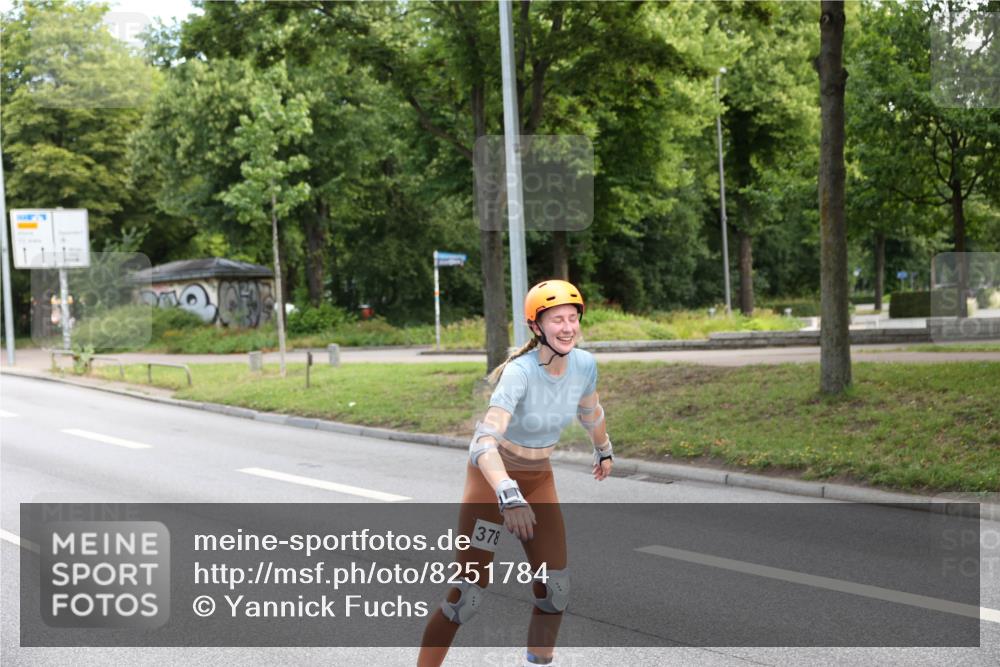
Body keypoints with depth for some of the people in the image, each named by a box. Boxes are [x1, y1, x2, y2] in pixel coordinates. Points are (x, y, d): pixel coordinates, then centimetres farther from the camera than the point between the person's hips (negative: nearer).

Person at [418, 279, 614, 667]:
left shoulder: (584, 365, -11)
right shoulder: (520, 372, -30)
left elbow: (590, 412, 13)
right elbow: (484, 443, -42)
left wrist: (604, 451, 29)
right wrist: (509, 496, -57)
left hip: (539, 481, 6)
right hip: (492, 476, -5)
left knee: (555, 588, 1)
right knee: (468, 593, -8)